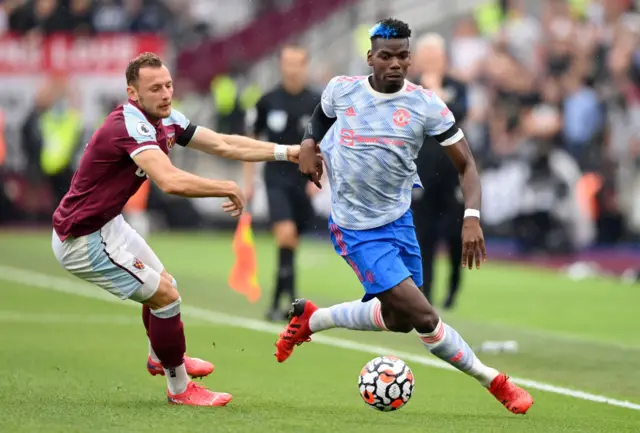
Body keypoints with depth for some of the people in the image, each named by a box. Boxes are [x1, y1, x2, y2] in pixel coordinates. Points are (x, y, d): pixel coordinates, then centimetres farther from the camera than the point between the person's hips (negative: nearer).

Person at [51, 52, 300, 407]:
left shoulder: (165, 121, 0)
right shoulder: (131, 125, -29)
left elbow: (223, 145, 8)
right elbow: (171, 181, -43)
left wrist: (285, 152, 1)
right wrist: (228, 188, -30)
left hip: (106, 224, 10)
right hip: (84, 238, -10)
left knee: (161, 284, 26)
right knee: (165, 296, -6)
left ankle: (161, 358, 52)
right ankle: (179, 388, 10)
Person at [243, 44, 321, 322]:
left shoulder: (317, 103, -1)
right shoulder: (268, 102, -1)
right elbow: (251, 141, 10)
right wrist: (249, 182, 8)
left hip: (304, 182, 1)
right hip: (277, 179, -1)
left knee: (290, 244, 8)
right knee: (286, 234, -20)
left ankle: (277, 303, 21)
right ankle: (291, 298, -20)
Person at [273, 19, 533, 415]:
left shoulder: (426, 105, -9)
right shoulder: (341, 90, -8)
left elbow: (466, 164, -7)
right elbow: (322, 115, 18)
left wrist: (472, 217, -22)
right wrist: (309, 143, -3)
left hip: (399, 219, 4)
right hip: (357, 230, -4)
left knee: (399, 319, 16)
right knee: (424, 318, -13)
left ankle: (309, 319, 36)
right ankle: (496, 383, 2)